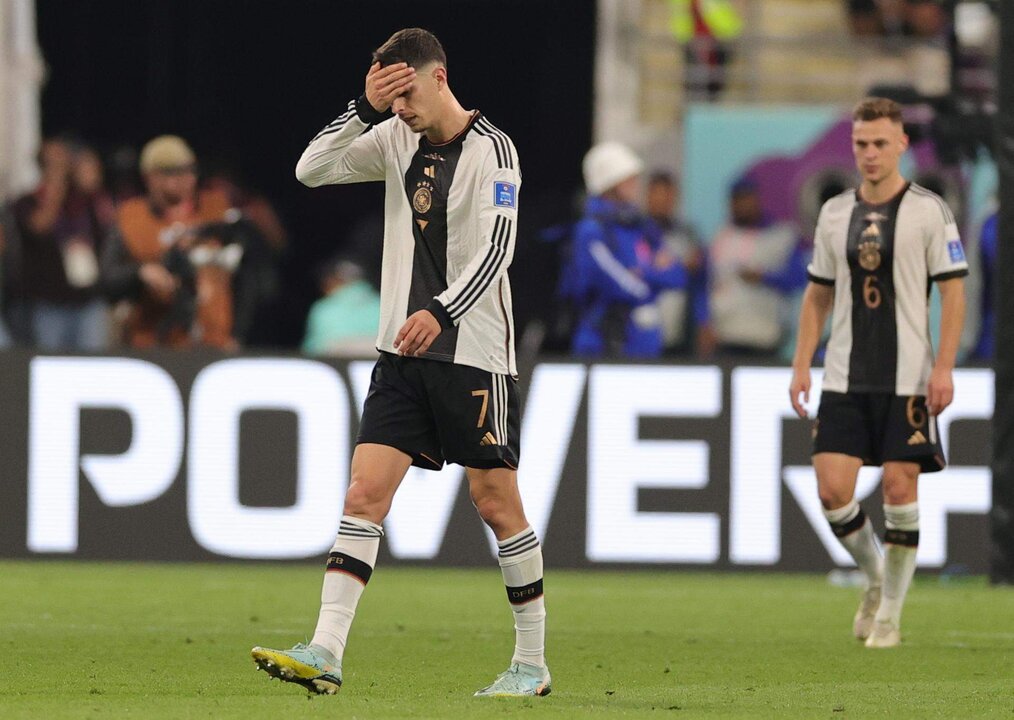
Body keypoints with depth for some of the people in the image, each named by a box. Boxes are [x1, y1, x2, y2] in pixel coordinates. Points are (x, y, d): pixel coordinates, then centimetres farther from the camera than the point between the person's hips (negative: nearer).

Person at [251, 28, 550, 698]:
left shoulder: (491, 148, -11)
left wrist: (442, 312, -34)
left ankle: (532, 662, 13)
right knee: (365, 492, -5)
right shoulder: (397, 139, 8)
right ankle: (326, 654, -13)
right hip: (403, 350, 6)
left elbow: (496, 248, -21)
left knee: (497, 502, 1)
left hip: (475, 353, -6)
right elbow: (312, 169, 2)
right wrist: (364, 110, -11)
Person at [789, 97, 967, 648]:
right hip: (844, 377, 4)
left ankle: (889, 615, 8)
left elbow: (953, 292, -4)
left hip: (907, 378, -4)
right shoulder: (834, 213, 9)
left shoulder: (928, 211, -3)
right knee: (832, 490, -5)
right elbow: (818, 295, 16)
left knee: (900, 488, -3)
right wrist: (801, 365, 8)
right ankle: (876, 578, 21)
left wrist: (943, 368, -12)